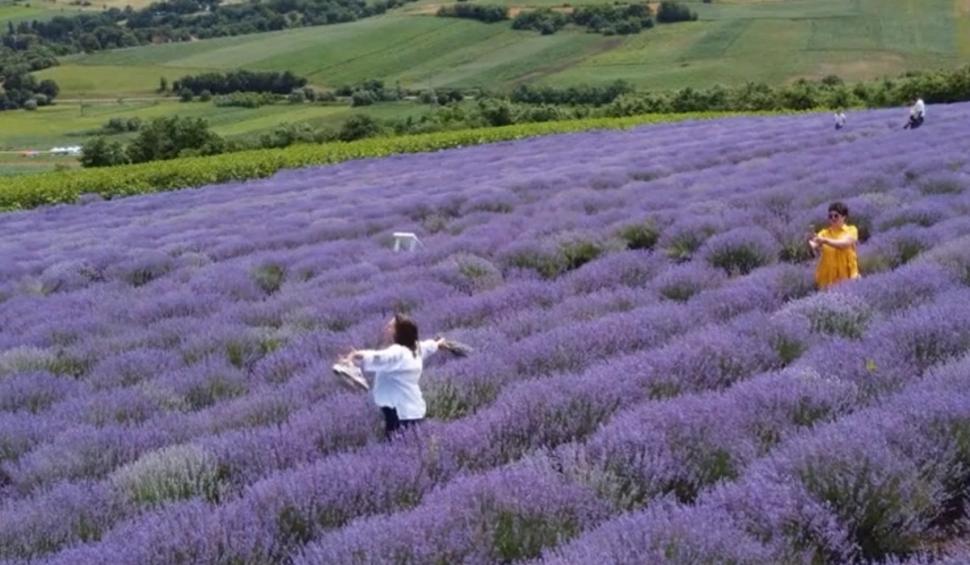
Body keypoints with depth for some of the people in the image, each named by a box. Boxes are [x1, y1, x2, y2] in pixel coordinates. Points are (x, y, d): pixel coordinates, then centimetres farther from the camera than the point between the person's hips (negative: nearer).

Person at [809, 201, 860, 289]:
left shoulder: (851, 230, 2)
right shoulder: (824, 233, 8)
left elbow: (844, 244, -18)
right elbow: (815, 249, -11)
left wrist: (825, 240, -30)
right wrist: (811, 243, -34)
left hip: (847, 276, -1)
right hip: (828, 276, 2)